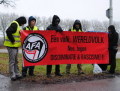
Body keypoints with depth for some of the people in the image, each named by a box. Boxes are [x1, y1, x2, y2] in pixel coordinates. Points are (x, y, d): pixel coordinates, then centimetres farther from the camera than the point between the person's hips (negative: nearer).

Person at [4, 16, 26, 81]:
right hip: (11, 46, -10)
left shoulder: (17, 25, 16)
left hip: (15, 46, 10)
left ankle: (17, 74, 23)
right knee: (12, 61, -5)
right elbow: (8, 31, -27)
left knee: (15, 61, 15)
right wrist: (12, 41, -21)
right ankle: (12, 76, 0)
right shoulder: (14, 24, -13)